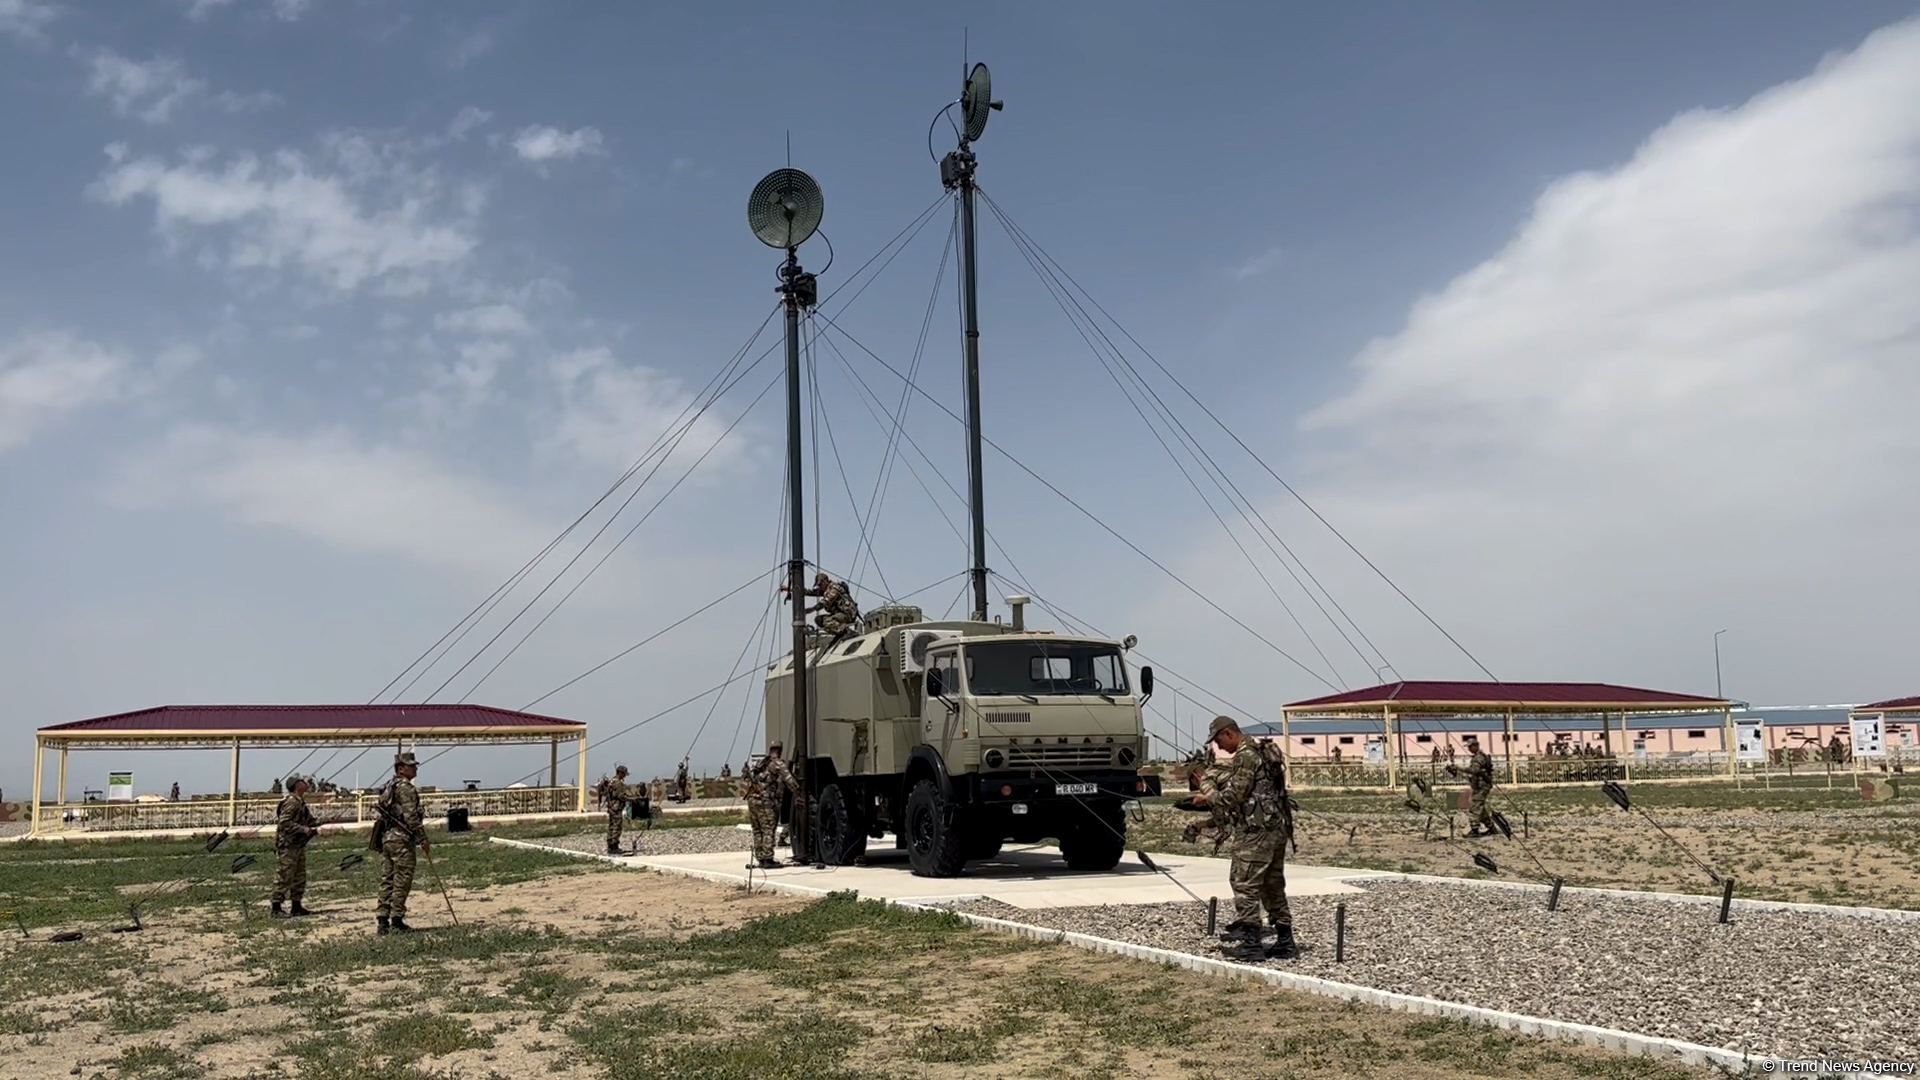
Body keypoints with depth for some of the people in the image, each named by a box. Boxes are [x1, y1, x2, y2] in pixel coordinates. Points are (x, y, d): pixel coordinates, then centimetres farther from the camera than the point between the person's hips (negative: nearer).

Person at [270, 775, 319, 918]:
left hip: (298, 846, 10)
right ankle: (275, 909, 0)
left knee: (299, 878, 13)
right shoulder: (291, 802, -16)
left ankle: (297, 907, 19)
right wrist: (303, 829, -24)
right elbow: (284, 823, -25)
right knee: (284, 878, -6)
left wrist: (313, 826, 4)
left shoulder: (300, 802, 15)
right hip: (287, 847, -10)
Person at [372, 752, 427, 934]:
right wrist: (423, 841, -14)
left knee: (387, 881, 9)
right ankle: (396, 922, -5)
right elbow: (411, 817, -18)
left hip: (385, 839, 10)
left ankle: (383, 921, 10)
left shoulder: (388, 789, 18)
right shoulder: (406, 788, -12)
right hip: (401, 839, -9)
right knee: (401, 882, -5)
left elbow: (378, 813, 21)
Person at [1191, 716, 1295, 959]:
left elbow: (1235, 794, -16)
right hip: (1277, 828, 10)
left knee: (1245, 884, -9)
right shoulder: (1264, 752, 20)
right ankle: (1285, 941, 16)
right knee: (1273, 886, 13)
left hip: (1256, 830, -10)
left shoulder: (1245, 755, -11)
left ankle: (1249, 939, -12)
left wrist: (1208, 800, -2)